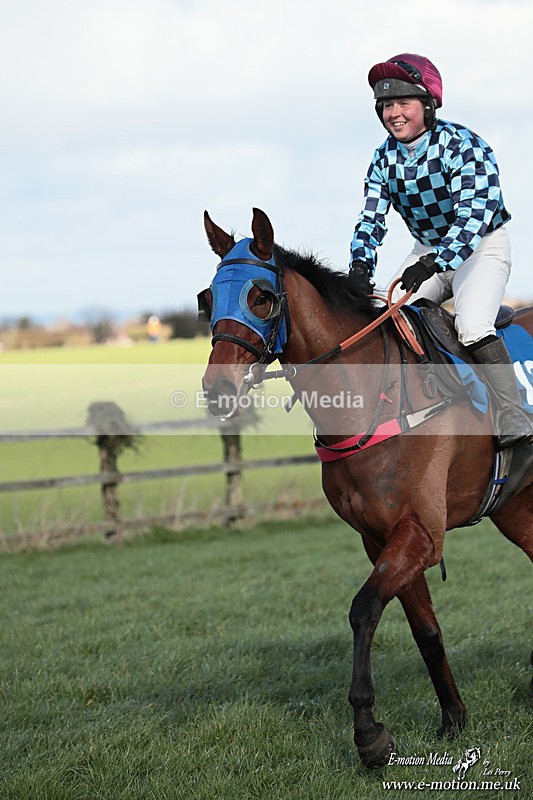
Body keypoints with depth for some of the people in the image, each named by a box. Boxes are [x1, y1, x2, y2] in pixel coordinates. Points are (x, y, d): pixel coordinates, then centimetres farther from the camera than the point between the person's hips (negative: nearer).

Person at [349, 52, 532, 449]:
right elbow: (371, 219, -5)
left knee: (472, 326, -28)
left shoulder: (464, 145, -23)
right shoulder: (384, 159, -4)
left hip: (483, 248, -6)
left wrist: (434, 262, -47)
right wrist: (361, 268, -26)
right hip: (428, 251, 7)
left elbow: (474, 214, -33)